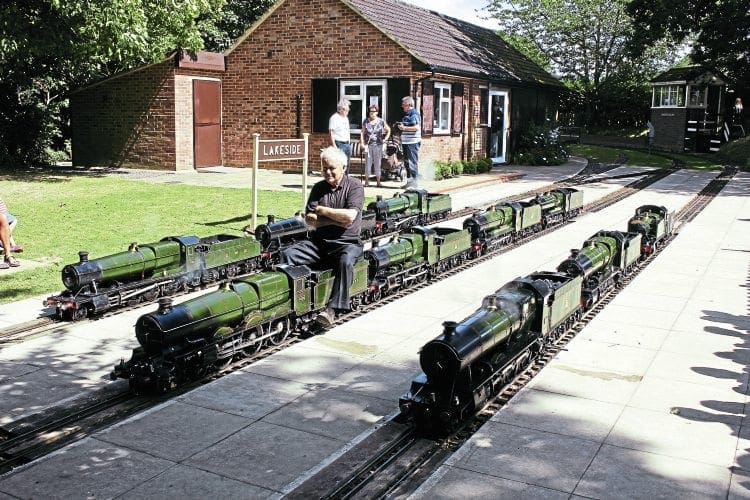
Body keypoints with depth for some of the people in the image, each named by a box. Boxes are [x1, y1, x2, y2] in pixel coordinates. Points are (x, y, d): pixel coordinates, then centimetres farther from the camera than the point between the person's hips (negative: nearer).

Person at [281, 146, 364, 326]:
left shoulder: (355, 186, 1)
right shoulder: (318, 188, 14)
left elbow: (349, 216, -14)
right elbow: (309, 220, 4)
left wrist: (322, 211, -3)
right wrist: (335, 220, -7)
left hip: (347, 242, -4)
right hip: (319, 241, 5)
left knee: (345, 262, -37)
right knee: (288, 255, -17)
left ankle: (332, 309, -37)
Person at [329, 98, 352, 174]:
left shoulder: (346, 118, 17)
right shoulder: (334, 118, -8)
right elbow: (331, 133, -12)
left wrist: (349, 144, 18)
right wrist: (334, 147, -19)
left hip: (347, 144, 8)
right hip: (339, 144, -8)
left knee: (347, 166, 10)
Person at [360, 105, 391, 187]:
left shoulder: (381, 121, 2)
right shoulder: (366, 121, 5)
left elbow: (388, 130, 13)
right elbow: (362, 133, 9)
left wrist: (385, 139, 3)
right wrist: (362, 143, -1)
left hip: (378, 145, 0)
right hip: (368, 145, 1)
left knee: (377, 163, 2)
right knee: (368, 162, -1)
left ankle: (378, 181, 7)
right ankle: (366, 181, 6)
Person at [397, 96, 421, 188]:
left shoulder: (414, 114, -12)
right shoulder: (406, 114, 19)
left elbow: (416, 127, -21)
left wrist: (404, 128, -18)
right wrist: (401, 125, 14)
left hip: (413, 142, -10)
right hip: (406, 142, 10)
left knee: (412, 162, -8)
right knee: (407, 162, 14)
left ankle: (414, 181, -4)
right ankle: (409, 181, 22)